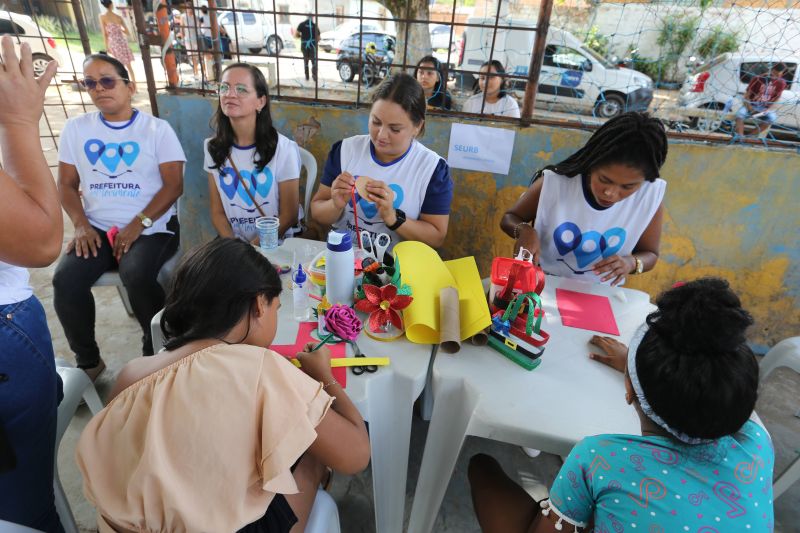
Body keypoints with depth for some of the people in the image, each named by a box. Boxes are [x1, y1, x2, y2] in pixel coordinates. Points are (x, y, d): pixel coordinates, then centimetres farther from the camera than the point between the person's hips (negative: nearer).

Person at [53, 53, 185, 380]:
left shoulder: (157, 129, 1)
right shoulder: (76, 128, 12)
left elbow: (173, 185, -7)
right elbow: (66, 184, 12)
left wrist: (138, 225, -16)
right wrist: (81, 225, -6)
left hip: (152, 228, -4)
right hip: (98, 230, 4)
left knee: (136, 276, -32)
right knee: (65, 279, -21)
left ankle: (156, 354, -7)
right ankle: (87, 361, 3)